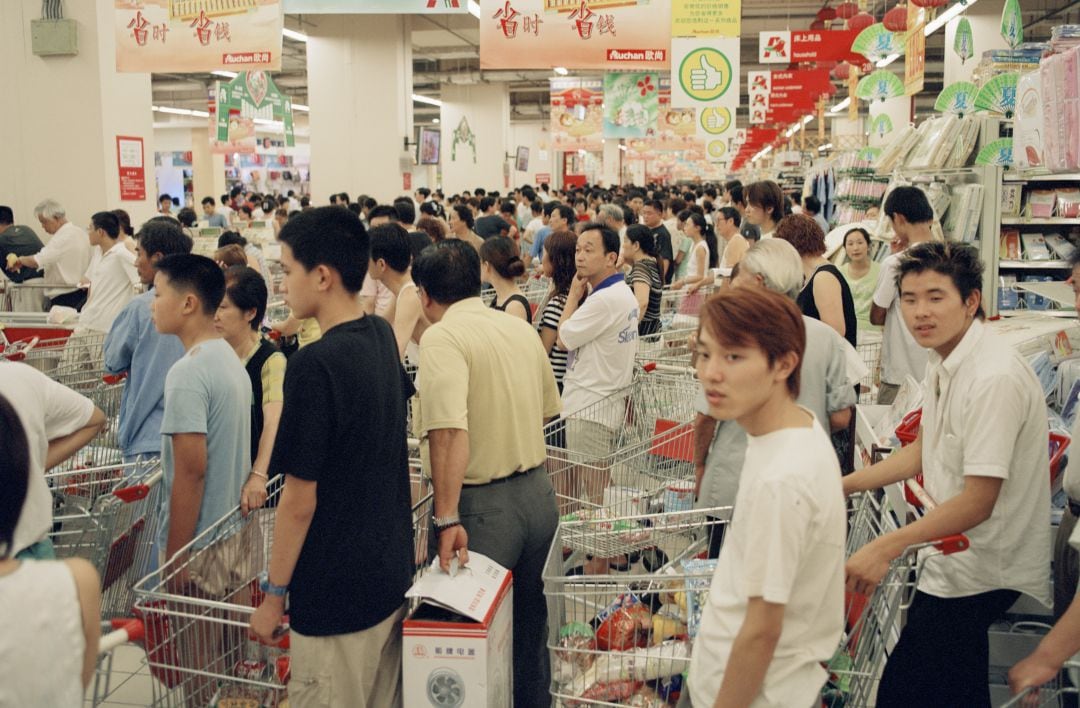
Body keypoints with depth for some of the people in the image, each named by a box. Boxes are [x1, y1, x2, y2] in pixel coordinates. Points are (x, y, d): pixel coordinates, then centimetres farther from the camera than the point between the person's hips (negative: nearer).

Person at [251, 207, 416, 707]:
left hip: (336, 592, -8)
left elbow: (300, 499, -18)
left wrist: (274, 593, -9)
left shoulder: (315, 365, -22)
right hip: (392, 573, 8)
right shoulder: (382, 337, 1)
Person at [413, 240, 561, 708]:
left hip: (484, 506, -7)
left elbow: (450, 432, -26)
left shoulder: (442, 338, -15)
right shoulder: (521, 328, 7)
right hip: (539, 494, 7)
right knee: (528, 617, 23)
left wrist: (447, 520, -24)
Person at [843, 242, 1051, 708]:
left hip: (976, 575, -9)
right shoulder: (942, 364, 5)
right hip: (958, 561, 9)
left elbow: (978, 502, -26)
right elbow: (924, 453, 17)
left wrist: (887, 547, -23)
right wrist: (843, 486, 12)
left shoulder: (995, 378, -26)